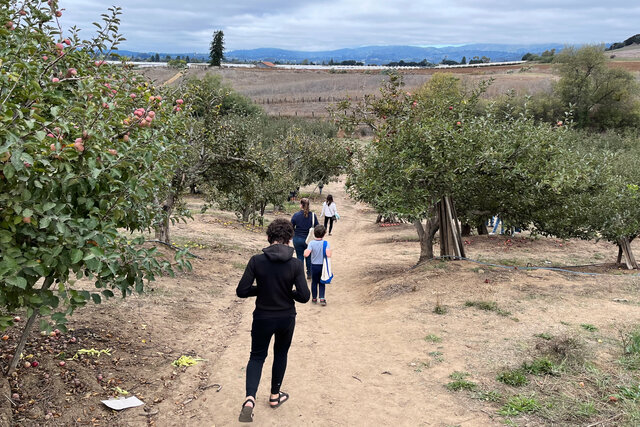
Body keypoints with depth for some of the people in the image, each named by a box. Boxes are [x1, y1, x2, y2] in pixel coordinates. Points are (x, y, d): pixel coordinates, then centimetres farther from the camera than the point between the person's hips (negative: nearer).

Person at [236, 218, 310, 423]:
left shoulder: (256, 261, -15)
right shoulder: (296, 264, -15)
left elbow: (241, 291, -14)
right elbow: (304, 296, -15)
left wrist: (261, 289, 4)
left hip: (262, 318, 0)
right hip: (286, 319, 1)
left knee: (257, 357, 14)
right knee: (280, 354, 24)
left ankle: (250, 398, -7)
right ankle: (275, 395, 37)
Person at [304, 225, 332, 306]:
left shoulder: (311, 243, -12)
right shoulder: (325, 243, -14)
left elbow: (306, 254, -22)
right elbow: (328, 255, -26)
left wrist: (305, 251, -1)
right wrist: (330, 251, -4)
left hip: (314, 266, 1)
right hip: (323, 266, -1)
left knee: (314, 282, 15)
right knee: (322, 283, 12)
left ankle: (314, 298, 25)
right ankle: (322, 298, 4)